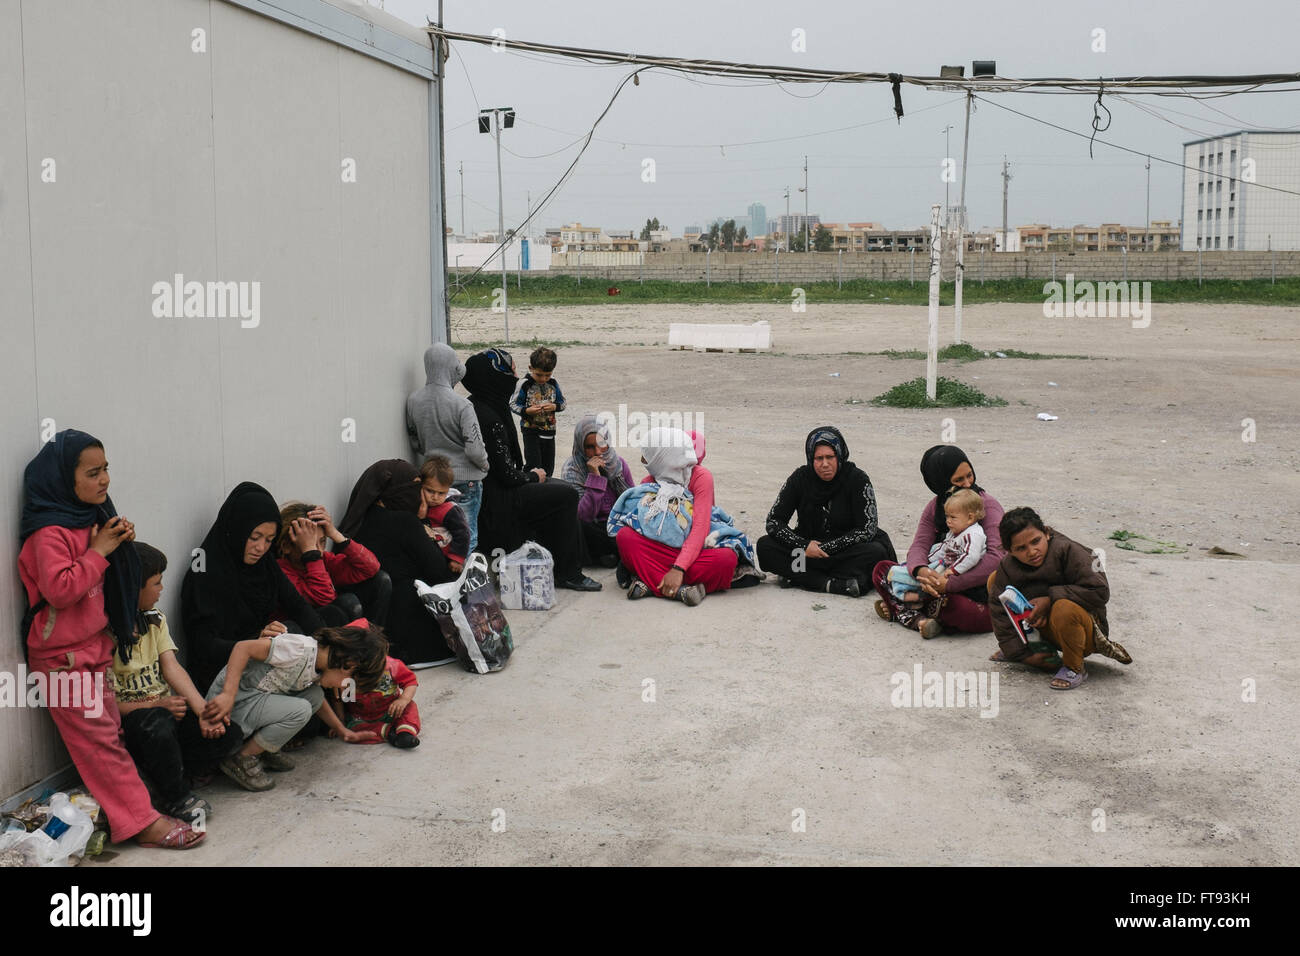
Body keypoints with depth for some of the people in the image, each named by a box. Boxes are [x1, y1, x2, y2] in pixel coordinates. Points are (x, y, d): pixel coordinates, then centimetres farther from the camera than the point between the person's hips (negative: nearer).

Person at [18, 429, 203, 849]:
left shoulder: (91, 518, 9)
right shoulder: (49, 533, -18)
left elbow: (106, 581, 23)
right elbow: (60, 589, -28)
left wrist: (120, 544, 2)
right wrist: (99, 551, -22)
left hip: (93, 648, 9)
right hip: (61, 657, -9)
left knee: (108, 732, 11)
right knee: (99, 739, -6)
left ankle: (124, 813, 17)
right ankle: (141, 821, -4)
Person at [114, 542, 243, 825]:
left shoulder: (155, 618, 11)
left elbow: (172, 668, 1)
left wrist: (203, 710, -14)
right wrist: (154, 706, -26)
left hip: (167, 708, 7)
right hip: (128, 717, -7)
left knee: (230, 734, -13)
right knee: (158, 723, -40)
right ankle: (176, 799, -18)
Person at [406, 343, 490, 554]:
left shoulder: (413, 401, -3)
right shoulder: (461, 404, -19)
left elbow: (414, 443, 7)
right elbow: (474, 449, -19)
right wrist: (485, 465, 1)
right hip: (465, 479, -5)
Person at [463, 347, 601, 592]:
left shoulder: (476, 406, 8)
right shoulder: (488, 418, -25)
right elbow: (507, 474, -22)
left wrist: (526, 473, 10)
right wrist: (533, 476, -4)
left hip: (492, 491, 11)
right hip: (498, 503, -11)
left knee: (561, 487, 17)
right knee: (567, 495, -7)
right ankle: (566, 573, 2)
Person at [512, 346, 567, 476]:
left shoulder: (553, 384, -1)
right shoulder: (525, 384, -12)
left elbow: (562, 403, 8)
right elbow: (513, 405, -7)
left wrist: (554, 406, -14)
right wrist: (527, 411, -24)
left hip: (549, 430, 4)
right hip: (530, 430, -4)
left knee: (548, 465, 12)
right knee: (533, 464, -9)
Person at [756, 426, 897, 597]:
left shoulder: (857, 479, -11)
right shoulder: (801, 477, -4)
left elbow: (867, 530, -15)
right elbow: (773, 521, -5)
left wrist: (826, 548, -21)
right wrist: (803, 546, -20)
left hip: (846, 552, -2)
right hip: (808, 548, 3)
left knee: (877, 552, -32)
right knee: (764, 546, -21)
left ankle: (802, 578, -30)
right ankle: (833, 584, -31)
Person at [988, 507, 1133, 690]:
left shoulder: (1067, 550, -23)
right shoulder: (1007, 568, -9)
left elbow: (1099, 591, -27)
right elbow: (999, 611, -5)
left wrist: (1051, 598, -27)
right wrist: (1023, 655, -9)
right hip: (1046, 631, 5)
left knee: (1064, 608, -42)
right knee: (994, 580, 1)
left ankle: (1074, 669, -13)